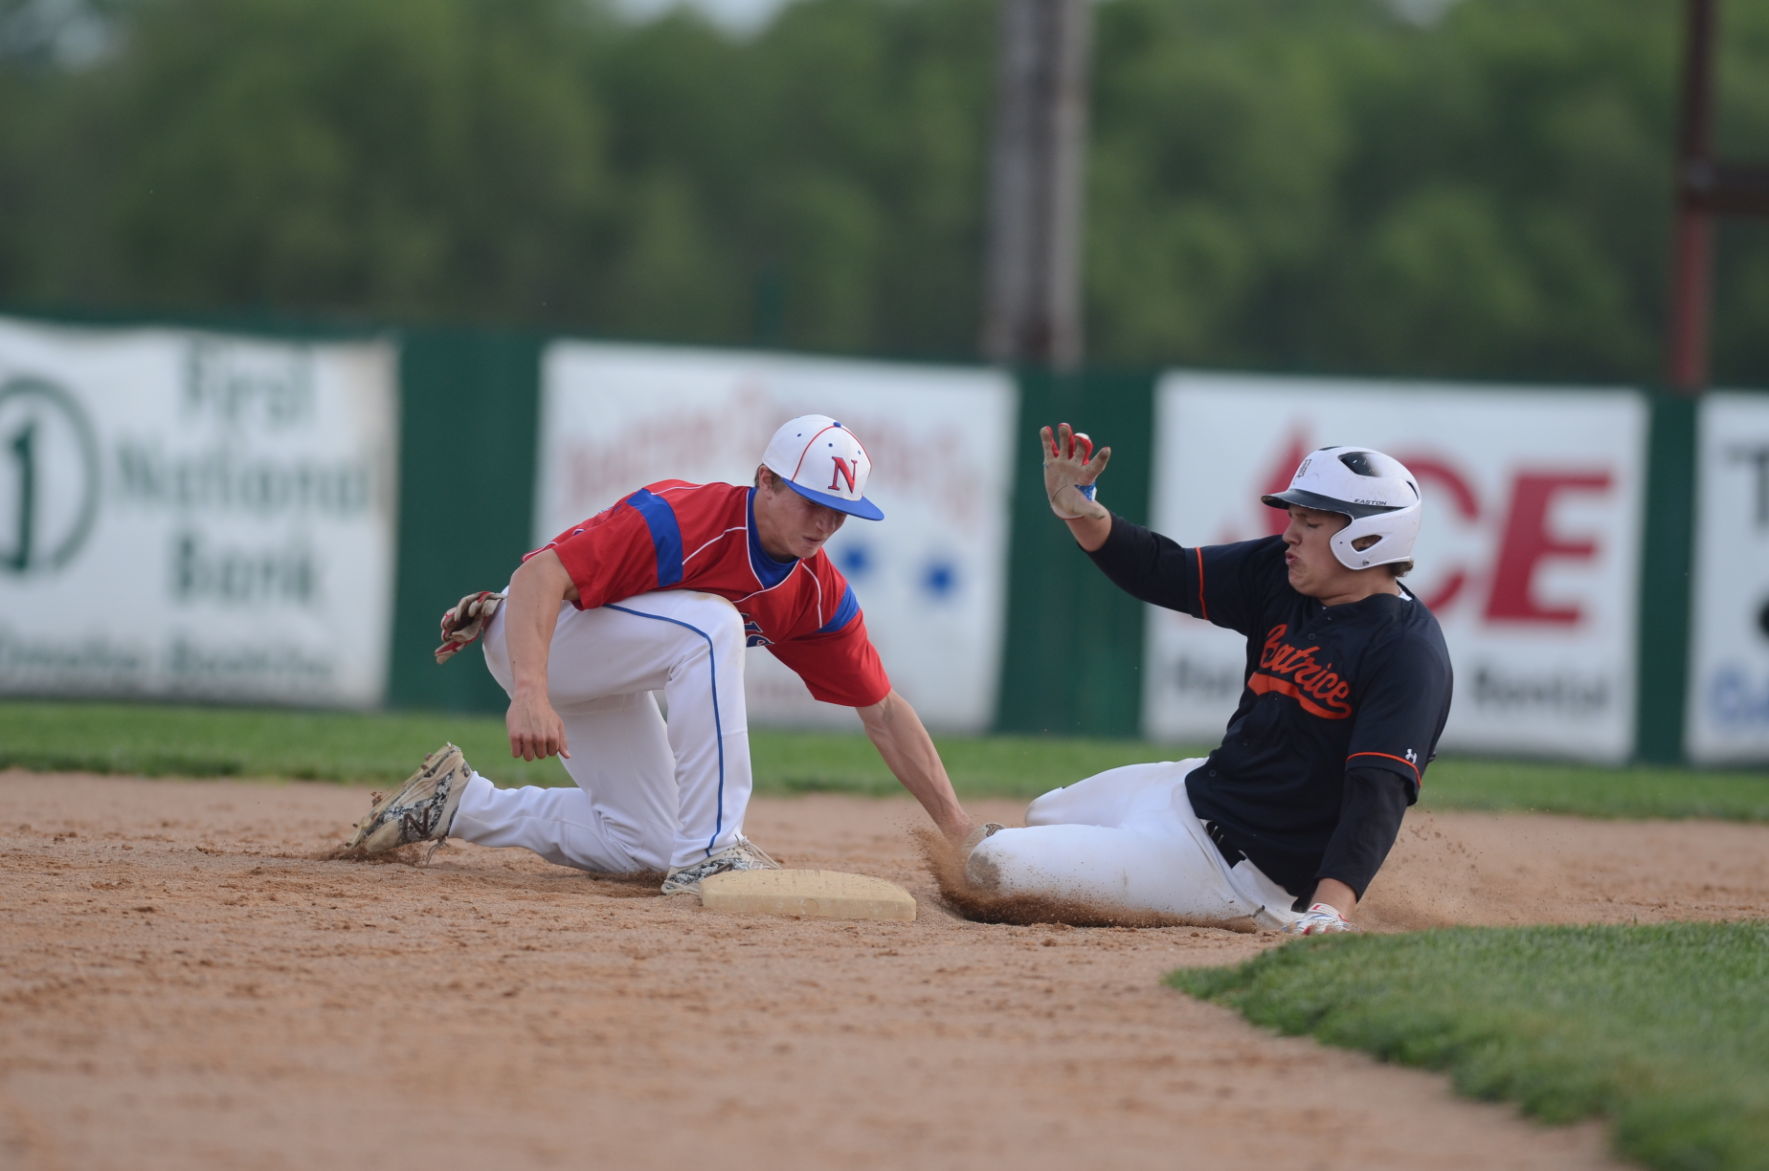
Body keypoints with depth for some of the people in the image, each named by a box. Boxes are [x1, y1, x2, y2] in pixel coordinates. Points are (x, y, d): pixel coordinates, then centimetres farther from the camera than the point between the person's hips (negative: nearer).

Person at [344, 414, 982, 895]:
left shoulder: (821, 596, -8)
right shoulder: (680, 520, -31)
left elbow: (883, 712, -3)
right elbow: (541, 575, -38)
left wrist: (958, 829, -9)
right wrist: (530, 693, -52)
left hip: (604, 678, 9)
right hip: (533, 636, -9)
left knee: (641, 847, 10)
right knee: (711, 623, -32)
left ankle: (459, 803, 23)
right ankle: (708, 854, -32)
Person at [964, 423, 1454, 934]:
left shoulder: (1408, 654, -25)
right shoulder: (1281, 575, -1)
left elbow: (1379, 791, -34)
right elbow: (1163, 571, 6)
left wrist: (1329, 910, -48)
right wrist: (1078, 511, -12)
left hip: (1234, 865, -10)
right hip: (1195, 789, 10)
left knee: (991, 868, -12)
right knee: (1043, 815, 35)